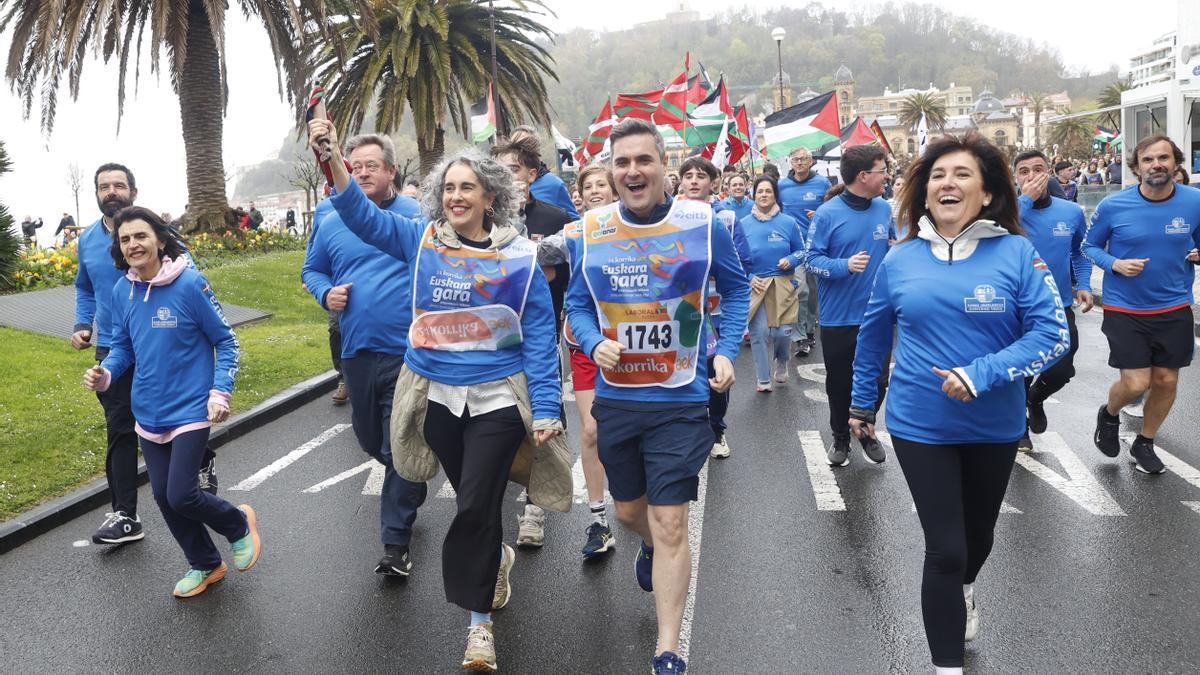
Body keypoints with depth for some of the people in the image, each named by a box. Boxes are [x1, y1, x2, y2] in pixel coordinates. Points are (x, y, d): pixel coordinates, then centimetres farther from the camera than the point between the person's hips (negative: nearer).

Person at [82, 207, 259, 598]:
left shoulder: (191, 284, -15)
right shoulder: (121, 291, 0)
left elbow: (225, 341, -7)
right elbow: (122, 346, 11)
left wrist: (220, 393, -16)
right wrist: (105, 374, -9)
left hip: (190, 411, -6)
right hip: (148, 414, 6)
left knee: (181, 496, -11)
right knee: (163, 497, 12)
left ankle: (239, 524, 21)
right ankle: (205, 565, 33)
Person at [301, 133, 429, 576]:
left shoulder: (416, 217, -3)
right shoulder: (332, 223, 8)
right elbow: (312, 269, 20)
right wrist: (326, 294, -2)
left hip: (407, 352, -5)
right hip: (356, 352, 5)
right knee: (370, 439, 19)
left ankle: (396, 544, 9)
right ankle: (413, 486, 49)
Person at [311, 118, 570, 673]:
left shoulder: (520, 258, -6)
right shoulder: (421, 240, 1)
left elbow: (539, 338, -5)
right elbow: (361, 215, -11)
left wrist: (546, 410, -10)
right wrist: (333, 160, -28)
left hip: (497, 398, -3)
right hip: (437, 397, 3)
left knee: (476, 505, -5)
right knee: (472, 500, 17)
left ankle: (479, 618, 13)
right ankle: (498, 557, 48)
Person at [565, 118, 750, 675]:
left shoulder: (703, 223, -8)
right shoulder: (590, 230, -3)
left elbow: (735, 289, 7)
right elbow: (577, 302, 8)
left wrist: (727, 350, -6)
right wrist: (594, 343, -12)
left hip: (680, 400, -3)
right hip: (614, 398, 3)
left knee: (669, 524, -4)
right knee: (629, 510, 21)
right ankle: (652, 550, 58)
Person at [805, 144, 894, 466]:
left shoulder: (883, 209, 2)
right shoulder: (828, 214, -12)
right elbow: (812, 259, -12)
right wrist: (845, 265, -27)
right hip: (838, 317, -3)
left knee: (878, 380, 9)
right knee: (839, 383, 12)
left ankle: (865, 430, 34)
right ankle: (841, 436, 33)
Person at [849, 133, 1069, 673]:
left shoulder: (1016, 253, -10)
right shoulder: (901, 259, -4)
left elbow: (1053, 334, -14)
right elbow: (873, 337, 9)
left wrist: (981, 375, -26)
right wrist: (861, 404, 16)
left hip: (995, 426, 1)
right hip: (920, 426, -1)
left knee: (979, 533, 23)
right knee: (944, 548, -3)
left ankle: (963, 589, 58)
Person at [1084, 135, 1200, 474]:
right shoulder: (1113, 206, -12)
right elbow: (1090, 246, 1)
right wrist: (1115, 264, -17)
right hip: (1125, 309, -3)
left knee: (1166, 381, 10)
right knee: (1136, 383, -7)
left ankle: (1145, 444, 33)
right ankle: (1109, 415, 29)